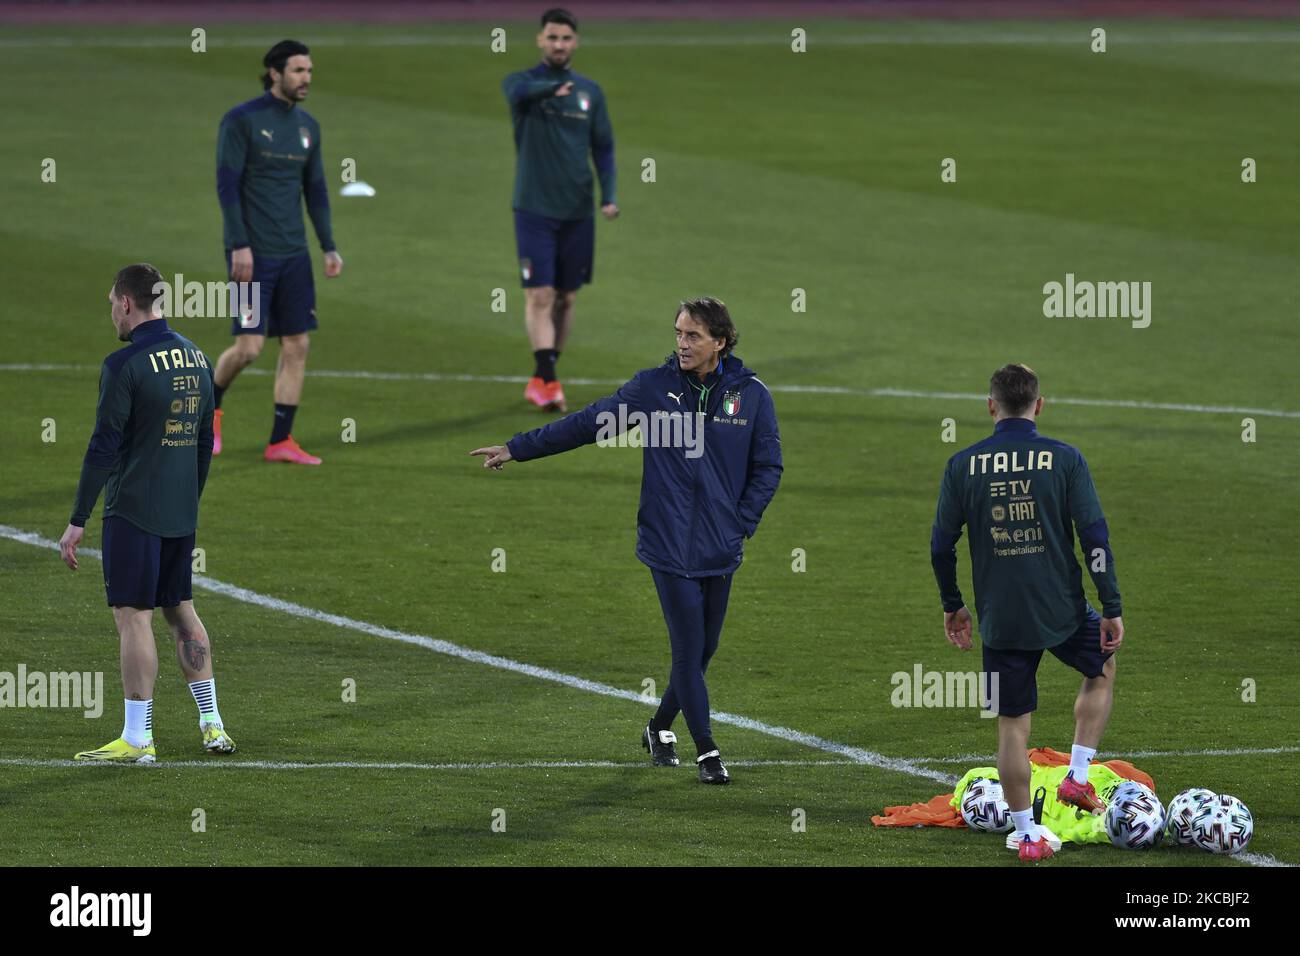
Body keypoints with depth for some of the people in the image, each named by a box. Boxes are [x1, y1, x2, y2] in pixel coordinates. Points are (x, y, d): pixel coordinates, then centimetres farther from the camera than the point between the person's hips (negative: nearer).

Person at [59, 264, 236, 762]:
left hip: (133, 511, -7)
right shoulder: (196, 357, 9)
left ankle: (137, 739, -4)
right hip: (182, 514, 7)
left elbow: (103, 448, -15)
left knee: (133, 617, -4)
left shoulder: (124, 365, -14)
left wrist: (77, 521, -10)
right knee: (181, 610, 17)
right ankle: (212, 726, 18)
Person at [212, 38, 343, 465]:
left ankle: (281, 442, 6)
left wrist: (328, 247, 10)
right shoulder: (241, 120, -8)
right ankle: (210, 408, 18)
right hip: (253, 254, -6)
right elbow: (227, 184, -11)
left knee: (297, 345, 1)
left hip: (293, 254, 6)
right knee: (249, 345, -10)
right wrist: (240, 245, -18)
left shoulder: (307, 126, 12)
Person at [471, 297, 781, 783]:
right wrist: (516, 448, 1)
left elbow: (767, 466, 8)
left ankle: (660, 727, 33)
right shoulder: (653, 387, -2)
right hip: (670, 546, -2)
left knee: (702, 651, 11)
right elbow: (587, 423, 2)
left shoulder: (751, 395, 0)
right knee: (689, 650, -6)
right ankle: (707, 752, 4)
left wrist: (741, 523, -2)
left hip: (721, 551, 2)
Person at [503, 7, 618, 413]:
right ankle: (547, 380, -15)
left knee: (565, 298, 8)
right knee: (540, 295, -12)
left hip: (577, 212, 4)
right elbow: (519, 92, -27)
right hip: (534, 211, -4)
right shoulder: (522, 82, -2)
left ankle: (542, 378, 20)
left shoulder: (590, 92, 9)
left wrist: (608, 195, -3)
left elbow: (603, 147, 11)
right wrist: (553, 87, -48)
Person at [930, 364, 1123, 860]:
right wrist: (1112, 608, -2)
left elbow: (941, 545, 2)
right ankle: (1078, 777, 19)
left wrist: (952, 605, 17)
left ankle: (1026, 834, 12)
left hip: (1000, 620, 1)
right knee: (1102, 669, 29)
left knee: (1012, 725, 10)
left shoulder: (963, 465, -2)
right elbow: (1095, 537, -8)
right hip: (1062, 610, -1)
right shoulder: (1064, 460, -6)